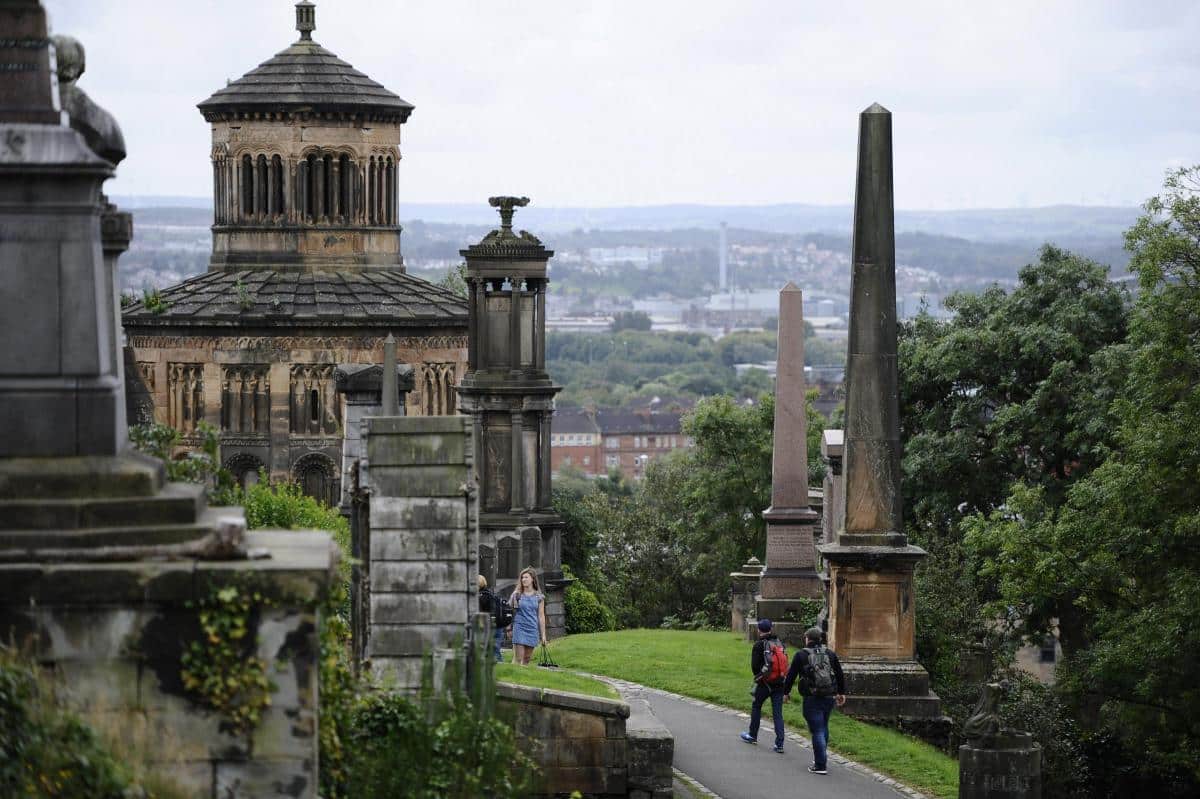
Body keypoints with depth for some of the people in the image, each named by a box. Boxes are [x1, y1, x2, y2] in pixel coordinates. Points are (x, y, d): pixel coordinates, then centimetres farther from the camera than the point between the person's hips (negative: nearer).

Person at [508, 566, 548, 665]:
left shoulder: (539, 597, 6)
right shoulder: (517, 595, 2)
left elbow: (541, 616, 8)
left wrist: (543, 634, 7)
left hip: (532, 629, 2)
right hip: (519, 628, -2)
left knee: (527, 659, 6)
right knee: (518, 658, -10)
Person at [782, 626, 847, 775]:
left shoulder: (801, 655, -3)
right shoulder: (830, 654, 8)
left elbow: (791, 675, 1)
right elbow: (840, 675, 13)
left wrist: (786, 692, 13)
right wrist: (842, 693, 22)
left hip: (812, 698, -4)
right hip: (829, 697, 4)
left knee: (817, 730, -4)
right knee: (823, 727, 21)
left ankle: (820, 766, -6)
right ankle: (820, 757, 28)